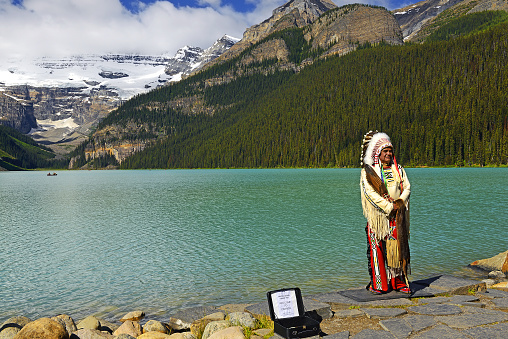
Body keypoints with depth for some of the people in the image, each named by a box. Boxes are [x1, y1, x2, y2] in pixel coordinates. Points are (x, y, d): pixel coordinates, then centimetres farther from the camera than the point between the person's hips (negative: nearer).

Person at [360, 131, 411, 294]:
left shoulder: (398, 170, 13)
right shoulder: (368, 171, 0)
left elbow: (407, 188, 8)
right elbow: (370, 192, -10)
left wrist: (399, 203, -11)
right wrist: (389, 206, -15)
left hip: (397, 216, 3)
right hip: (378, 216, -3)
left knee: (398, 246, 4)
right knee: (377, 247, -3)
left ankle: (399, 282, 15)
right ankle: (378, 284, 6)